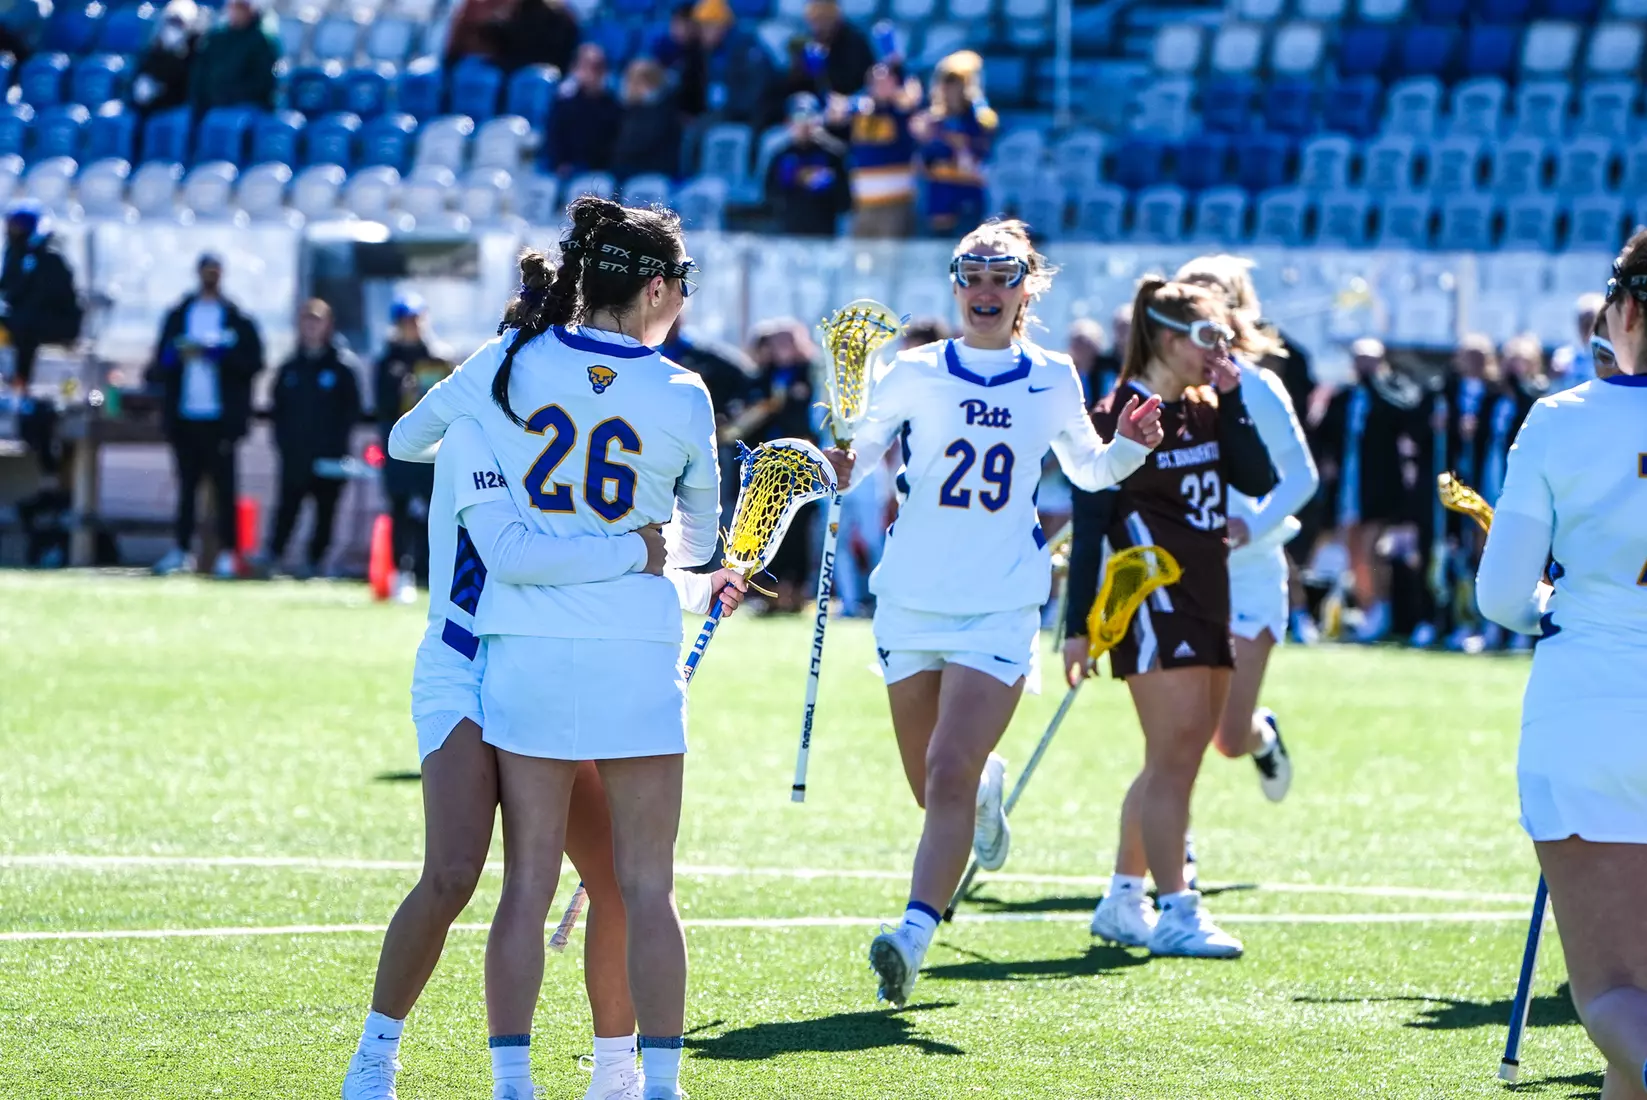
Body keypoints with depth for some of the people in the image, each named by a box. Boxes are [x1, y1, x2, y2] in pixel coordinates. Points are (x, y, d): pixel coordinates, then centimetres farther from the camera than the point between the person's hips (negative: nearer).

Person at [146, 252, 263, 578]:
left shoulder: (238, 320, 5)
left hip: (220, 417, -3)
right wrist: (175, 356, -7)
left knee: (223, 487, -3)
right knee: (187, 485, 5)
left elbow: (253, 362, -2)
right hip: (184, 416, 3)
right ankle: (181, 549, 7)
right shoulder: (179, 316, 15)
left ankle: (227, 552, -3)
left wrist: (216, 354, -14)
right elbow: (160, 364, 15)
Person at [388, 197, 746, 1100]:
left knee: (528, 883, 5)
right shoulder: (682, 398, -4)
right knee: (647, 889, 4)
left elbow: (405, 439, 16)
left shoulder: (509, 361, -1)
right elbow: (700, 538, 11)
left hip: (526, 645, 2)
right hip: (638, 653, -2)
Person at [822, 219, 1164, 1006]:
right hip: (911, 605, 1)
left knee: (949, 772, -18)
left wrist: (1128, 445, -1)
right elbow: (855, 455, 4)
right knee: (932, 788, 11)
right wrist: (838, 467, -19)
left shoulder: (1054, 381, 4)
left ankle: (914, 934, -20)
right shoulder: (915, 375, -1)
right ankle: (987, 787, 47)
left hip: (1000, 612, -1)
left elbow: (1090, 471, 19)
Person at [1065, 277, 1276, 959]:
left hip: (1207, 599, 8)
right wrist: (1077, 628, -13)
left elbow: (1258, 481, 0)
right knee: (1176, 754, -12)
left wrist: (1230, 399, -4)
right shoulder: (1118, 416, -8)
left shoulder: (1207, 411, 13)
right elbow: (1089, 529, -10)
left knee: (1174, 761, 12)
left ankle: (1123, 902, 22)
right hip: (1152, 605, -8)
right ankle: (1177, 913, -11)